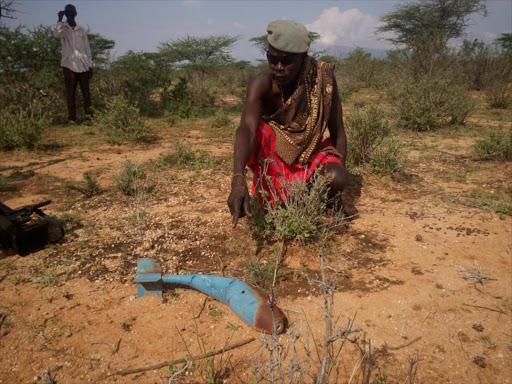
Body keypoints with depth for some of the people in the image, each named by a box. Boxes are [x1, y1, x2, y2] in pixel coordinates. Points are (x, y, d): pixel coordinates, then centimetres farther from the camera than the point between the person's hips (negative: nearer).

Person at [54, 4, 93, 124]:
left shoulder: (82, 30, 14)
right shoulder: (63, 28, 7)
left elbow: (87, 48, 12)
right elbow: (57, 34, -17)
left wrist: (90, 65, 6)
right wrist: (59, 19, -13)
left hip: (83, 65, 2)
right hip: (69, 65, -2)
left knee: (86, 91, -1)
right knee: (70, 93, -2)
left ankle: (88, 114, 4)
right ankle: (72, 118, -1)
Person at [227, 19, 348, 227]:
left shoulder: (323, 79, -17)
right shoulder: (261, 83, -24)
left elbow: (337, 133, -9)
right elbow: (247, 128, -41)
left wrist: (338, 177, -15)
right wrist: (238, 179, -56)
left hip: (311, 151, 1)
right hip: (273, 151, -1)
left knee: (336, 179, -30)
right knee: (257, 131, -33)